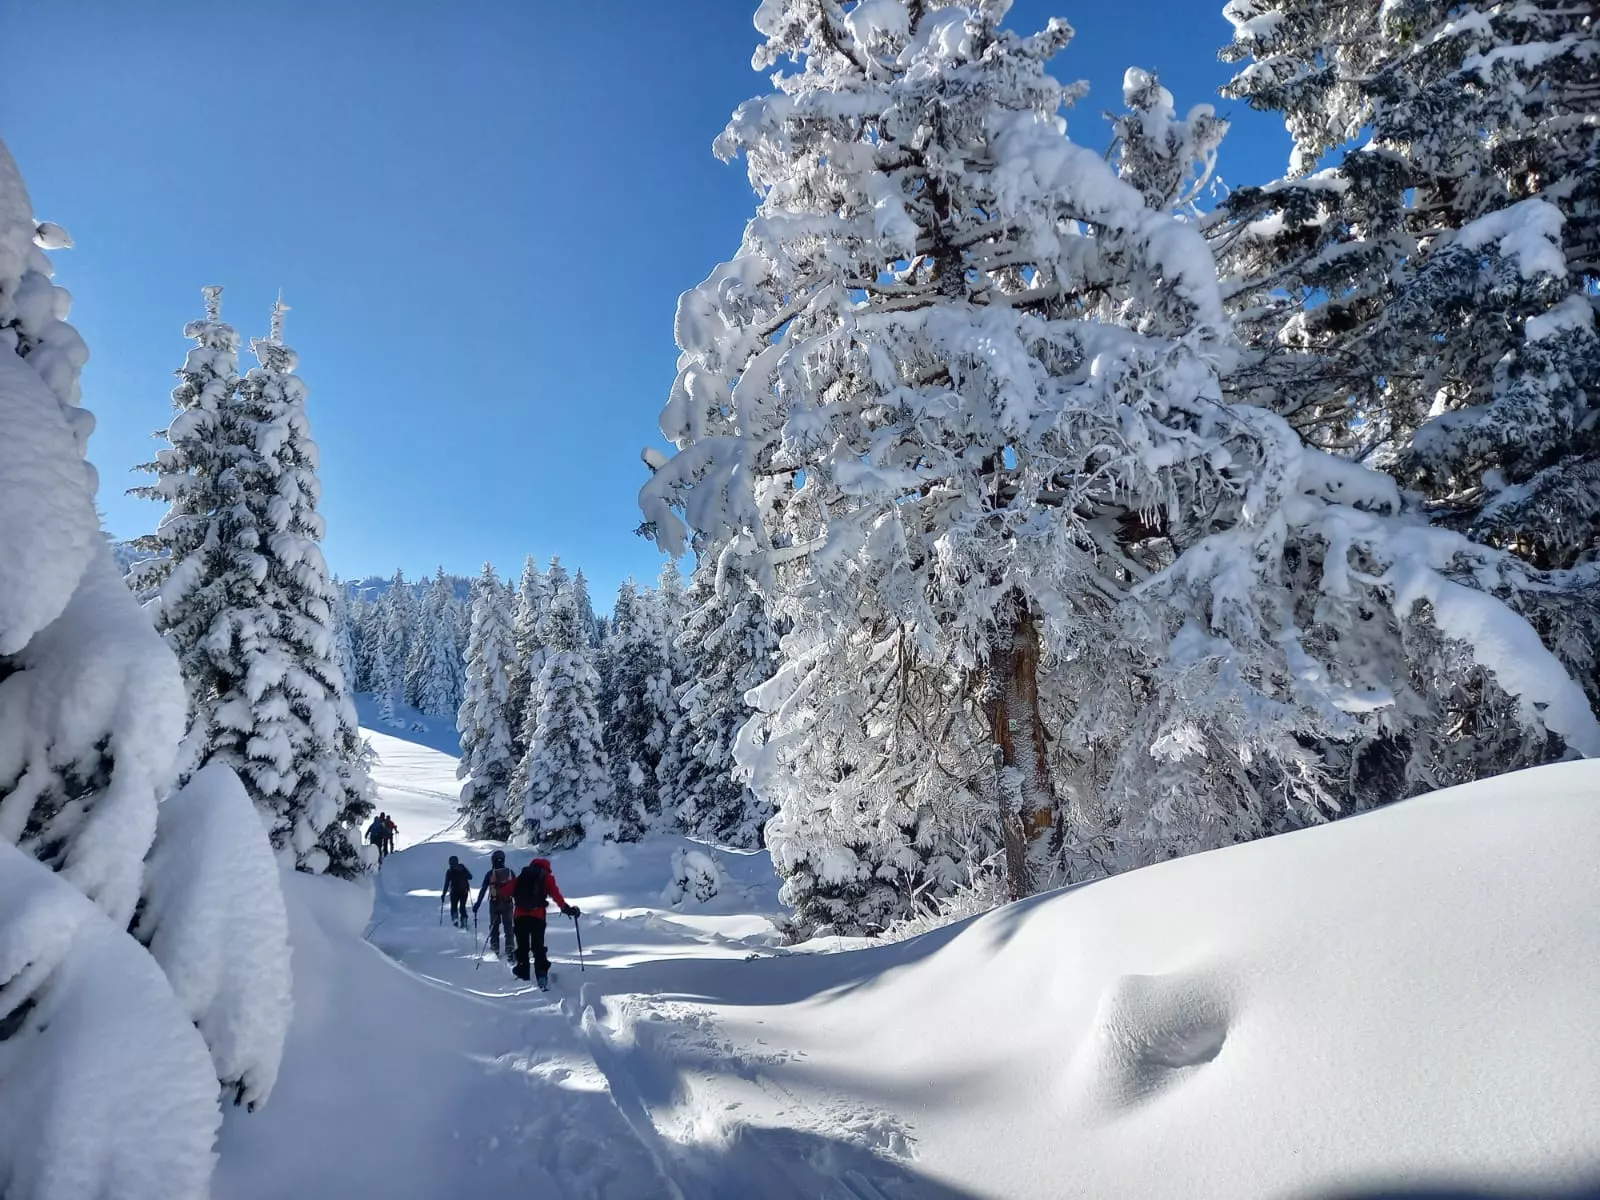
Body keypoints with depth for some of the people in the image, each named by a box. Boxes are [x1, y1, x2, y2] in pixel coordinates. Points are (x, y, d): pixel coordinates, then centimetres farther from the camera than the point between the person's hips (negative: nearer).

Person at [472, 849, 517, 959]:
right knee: (508, 926, 7)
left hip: (494, 904, -1)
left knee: (494, 926, 12)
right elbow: (516, 888, 4)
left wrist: (477, 904, -1)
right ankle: (510, 948, -1)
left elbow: (483, 890, -7)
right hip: (508, 903, 1)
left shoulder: (490, 874, -7)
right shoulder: (510, 872, -1)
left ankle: (494, 948, 13)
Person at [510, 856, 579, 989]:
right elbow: (555, 895, -4)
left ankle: (523, 975, 15)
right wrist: (567, 909, -5)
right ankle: (541, 976, -13)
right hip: (537, 916, -2)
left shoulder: (522, 876, 18)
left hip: (519, 916, 2)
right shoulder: (547, 877, 9)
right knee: (538, 948, 0)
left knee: (522, 947, 14)